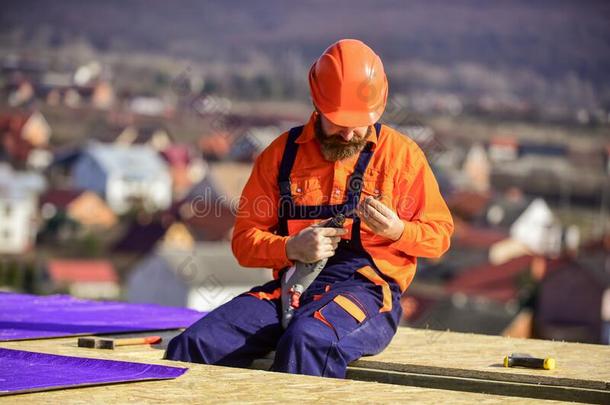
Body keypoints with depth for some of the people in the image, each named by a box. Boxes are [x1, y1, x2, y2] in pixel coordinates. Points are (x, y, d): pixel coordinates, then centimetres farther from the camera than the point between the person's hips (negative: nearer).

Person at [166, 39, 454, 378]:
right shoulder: (283, 153, 13)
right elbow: (245, 240, 11)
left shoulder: (401, 153, 7)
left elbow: (440, 233, 9)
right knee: (191, 346, -21)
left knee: (305, 343, -39)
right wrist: (292, 248, -10)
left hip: (368, 289, -3)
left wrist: (398, 230, -14)